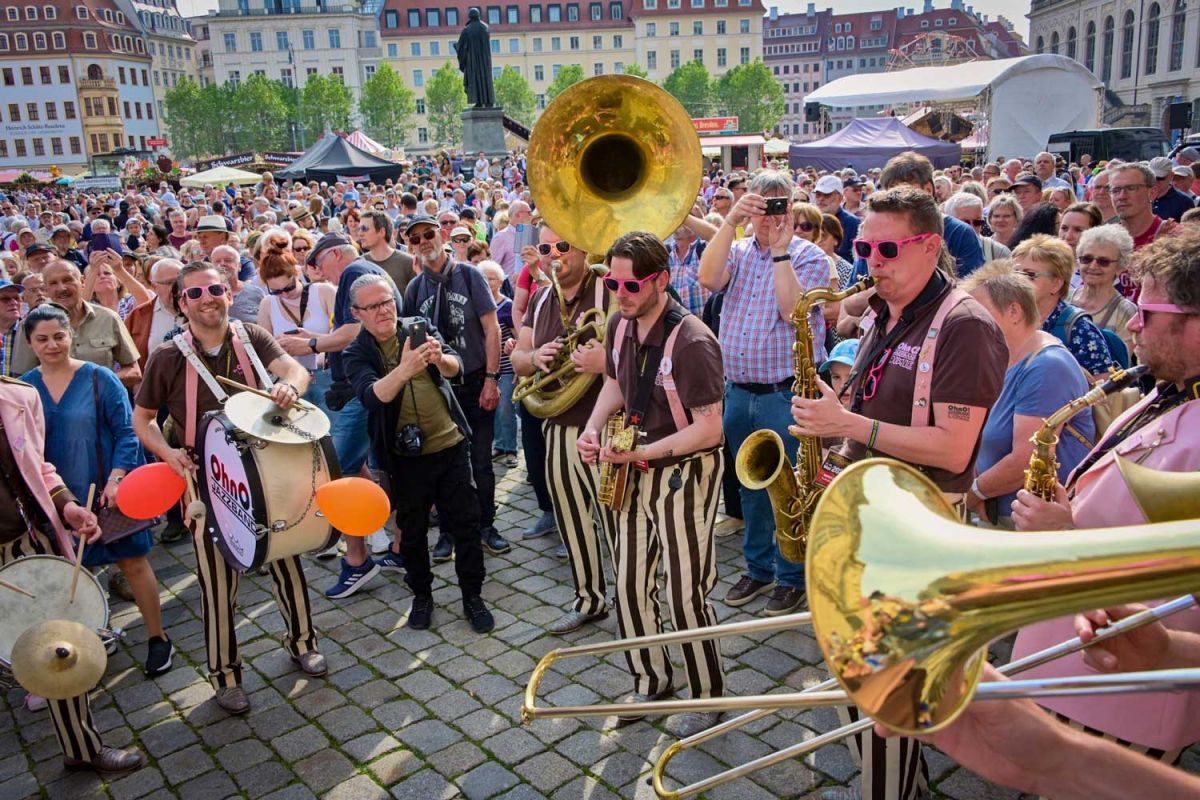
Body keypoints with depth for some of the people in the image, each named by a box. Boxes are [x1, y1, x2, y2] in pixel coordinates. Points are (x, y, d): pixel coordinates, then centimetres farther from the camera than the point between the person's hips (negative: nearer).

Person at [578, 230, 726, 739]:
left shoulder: (691, 341, -23)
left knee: (685, 595, 1)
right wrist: (592, 429, 0)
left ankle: (707, 696, 23)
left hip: (683, 474, -7)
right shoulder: (620, 325, 2)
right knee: (630, 586, 13)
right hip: (631, 473, 7)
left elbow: (709, 430, -22)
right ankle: (651, 680, 34)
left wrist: (641, 452, -27)